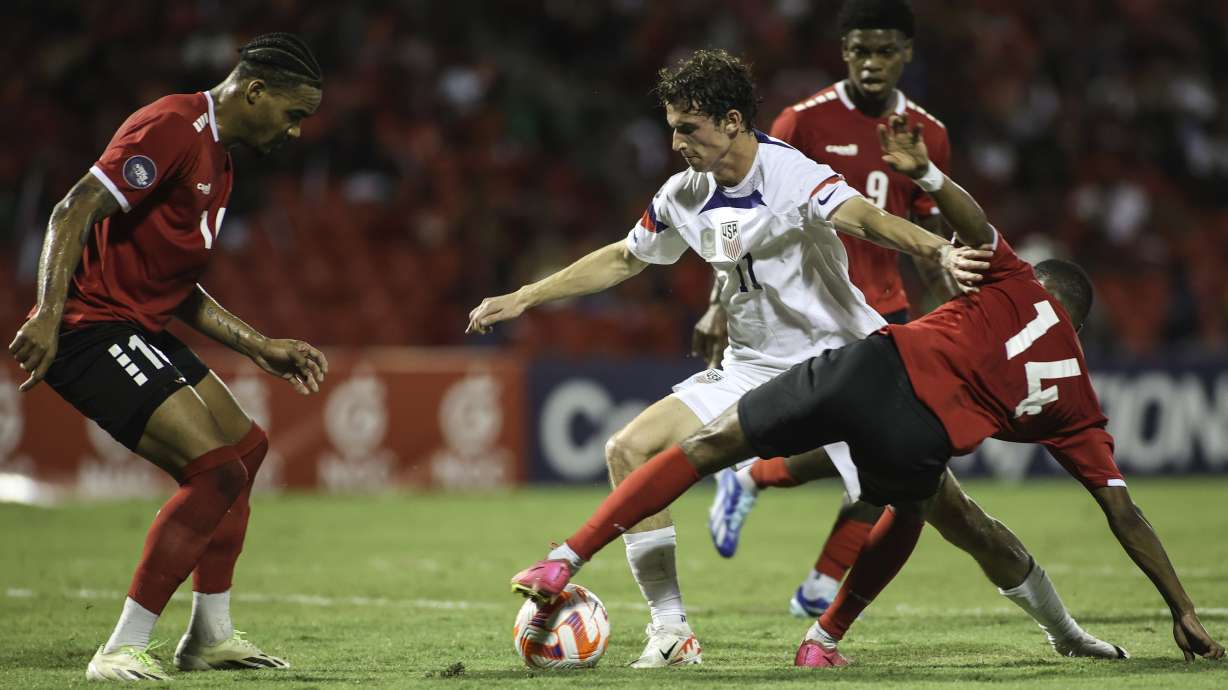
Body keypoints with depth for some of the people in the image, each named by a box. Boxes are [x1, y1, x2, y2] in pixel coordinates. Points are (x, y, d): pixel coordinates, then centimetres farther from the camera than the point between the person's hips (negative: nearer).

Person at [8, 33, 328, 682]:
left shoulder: (216, 157, 18)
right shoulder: (172, 127, -14)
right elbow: (74, 212, -22)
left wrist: (263, 348, 21)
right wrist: (48, 317, -32)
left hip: (141, 328, 11)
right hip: (90, 329, -11)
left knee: (245, 448, 17)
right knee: (218, 470, -17)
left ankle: (210, 636, 27)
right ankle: (121, 652, -12)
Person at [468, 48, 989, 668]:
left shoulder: (790, 175, -19)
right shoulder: (684, 196, 2)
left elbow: (864, 217, -38)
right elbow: (623, 259, 20)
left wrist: (938, 251, -57)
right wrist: (525, 298, 21)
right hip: (750, 369, 7)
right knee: (629, 451, -6)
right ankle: (672, 634, -2)